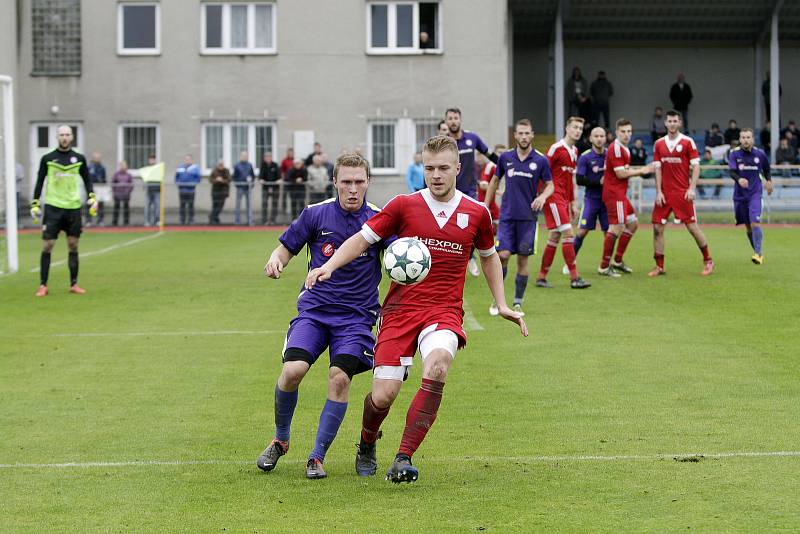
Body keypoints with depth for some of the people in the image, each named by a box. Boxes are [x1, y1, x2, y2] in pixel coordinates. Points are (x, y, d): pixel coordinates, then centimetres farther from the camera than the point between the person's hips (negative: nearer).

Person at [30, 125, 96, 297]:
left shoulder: (79, 158, 6)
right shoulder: (47, 158, 2)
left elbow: (87, 180, 14)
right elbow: (40, 181, 6)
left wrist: (92, 198, 1)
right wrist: (35, 204, 2)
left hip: (73, 207, 2)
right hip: (53, 207, -2)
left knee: (73, 246, 5)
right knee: (47, 246, -5)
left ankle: (74, 284, 13)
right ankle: (43, 285, 0)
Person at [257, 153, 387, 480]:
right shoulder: (315, 214, 1)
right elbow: (287, 247, 9)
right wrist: (275, 260, -14)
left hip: (357, 315, 0)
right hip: (314, 309, 0)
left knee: (339, 378, -19)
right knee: (293, 370, -19)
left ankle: (317, 456, -2)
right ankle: (280, 440, 8)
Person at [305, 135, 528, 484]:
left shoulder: (476, 213, 6)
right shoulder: (404, 206, 1)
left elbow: (489, 256, 23)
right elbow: (362, 239, 5)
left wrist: (502, 306, 19)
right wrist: (328, 266, -11)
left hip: (445, 311, 0)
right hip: (400, 309, 0)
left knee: (437, 364, -33)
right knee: (383, 396, -9)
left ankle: (404, 458, -27)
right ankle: (367, 446, 28)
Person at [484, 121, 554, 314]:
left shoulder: (541, 160, -2)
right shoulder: (505, 157, 4)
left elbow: (549, 185, 5)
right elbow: (495, 181, 16)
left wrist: (543, 196, -17)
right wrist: (485, 207, 14)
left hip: (528, 216, -1)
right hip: (507, 215, 1)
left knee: (523, 259, 1)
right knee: (503, 255, -10)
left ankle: (518, 303, 12)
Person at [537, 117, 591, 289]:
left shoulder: (574, 151, 15)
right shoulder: (556, 148, -11)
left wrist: (573, 203, 21)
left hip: (564, 199, 9)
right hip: (554, 196, -9)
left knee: (555, 237, 9)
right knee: (568, 234, -12)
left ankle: (541, 277, 15)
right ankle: (574, 278, -12)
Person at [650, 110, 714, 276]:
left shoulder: (688, 142, -2)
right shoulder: (659, 144, 8)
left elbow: (696, 166, -4)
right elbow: (658, 168, 9)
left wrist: (692, 188, -13)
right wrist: (658, 192, 0)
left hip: (683, 192, -4)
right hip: (664, 193, 4)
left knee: (692, 226, -4)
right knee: (657, 228, -2)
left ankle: (708, 261, 12)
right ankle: (659, 267, 6)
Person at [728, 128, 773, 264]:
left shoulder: (760, 154, -1)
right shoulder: (734, 154, -5)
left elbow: (766, 168, 20)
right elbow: (732, 171, -20)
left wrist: (768, 180, 15)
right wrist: (739, 179, -38)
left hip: (755, 193, -1)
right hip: (740, 195, 1)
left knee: (755, 223, -17)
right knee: (748, 226, 9)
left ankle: (758, 253, -12)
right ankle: (757, 252, 24)